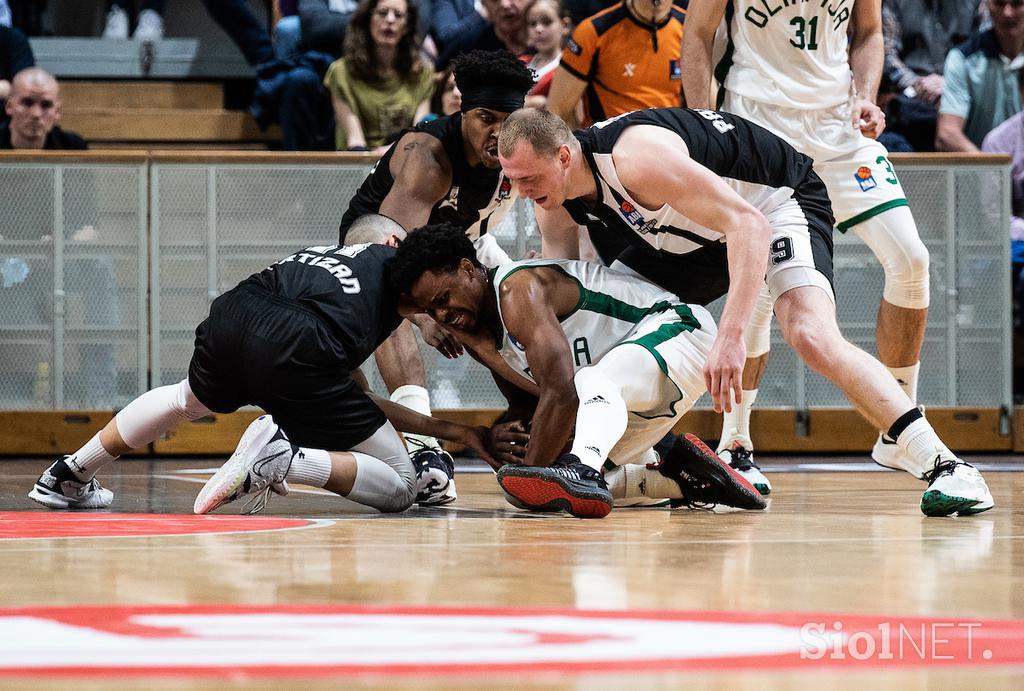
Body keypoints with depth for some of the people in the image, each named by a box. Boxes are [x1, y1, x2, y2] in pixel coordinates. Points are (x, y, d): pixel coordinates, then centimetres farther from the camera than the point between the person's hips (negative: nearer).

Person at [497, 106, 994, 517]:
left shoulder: (635, 157, -36)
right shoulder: (553, 198, -10)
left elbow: (748, 225, -40)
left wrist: (730, 336, -48)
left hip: (777, 199, -9)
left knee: (813, 338, -29)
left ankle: (944, 466, -30)